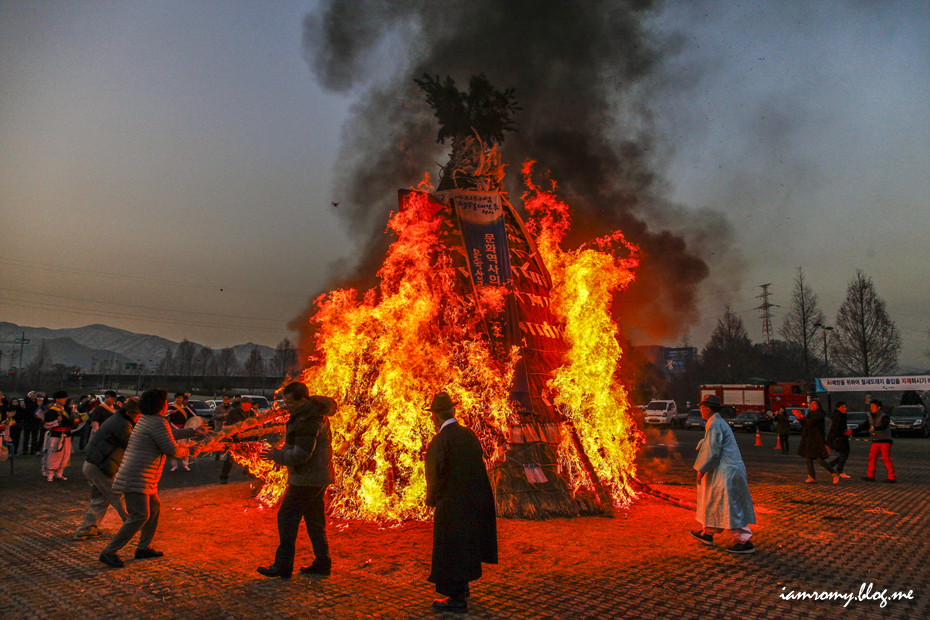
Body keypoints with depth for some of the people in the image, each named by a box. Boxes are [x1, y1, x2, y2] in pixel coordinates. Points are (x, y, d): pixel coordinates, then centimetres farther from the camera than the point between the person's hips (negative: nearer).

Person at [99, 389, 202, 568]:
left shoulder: (146, 420, 16)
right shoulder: (158, 423, -17)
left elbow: (170, 434, 30)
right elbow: (172, 450, -15)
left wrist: (193, 431, 33)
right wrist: (190, 450, 2)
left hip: (142, 478, 11)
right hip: (136, 478, -11)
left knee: (154, 507, 18)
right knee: (140, 516, -10)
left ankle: (143, 548, 25)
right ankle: (109, 552, -3)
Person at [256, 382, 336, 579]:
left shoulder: (307, 421, -22)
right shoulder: (315, 414, 11)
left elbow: (299, 455, -25)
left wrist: (276, 455, -12)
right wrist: (281, 453, 11)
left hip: (307, 479, -10)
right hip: (319, 477, 10)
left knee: (287, 517, -1)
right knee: (314, 519, 15)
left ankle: (283, 566, 6)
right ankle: (322, 563, 21)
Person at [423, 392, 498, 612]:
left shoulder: (439, 441, -19)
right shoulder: (468, 434, 1)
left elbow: (434, 475, -17)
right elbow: (479, 463, 6)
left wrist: (431, 500, 0)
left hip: (453, 503, -7)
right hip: (476, 500, 7)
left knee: (451, 549, 7)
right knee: (466, 544, 22)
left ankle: (457, 599, 18)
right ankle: (462, 587, 39)